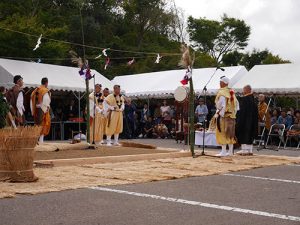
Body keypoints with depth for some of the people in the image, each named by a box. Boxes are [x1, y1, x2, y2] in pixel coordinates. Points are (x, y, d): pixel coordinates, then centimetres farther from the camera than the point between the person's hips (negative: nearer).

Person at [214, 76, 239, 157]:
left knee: (222, 133, -4)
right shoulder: (231, 92, 12)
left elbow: (222, 104, -20)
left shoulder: (222, 92, -12)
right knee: (230, 133, 11)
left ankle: (223, 151, -7)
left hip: (223, 115, -8)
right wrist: (234, 113, 16)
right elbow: (236, 103, 13)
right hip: (231, 115, 8)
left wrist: (217, 113, -16)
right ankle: (230, 151, 15)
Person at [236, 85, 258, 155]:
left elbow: (241, 111, -17)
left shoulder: (244, 99, -16)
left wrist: (238, 121, -10)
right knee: (250, 134, 12)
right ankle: (250, 150, 14)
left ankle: (244, 149, -3)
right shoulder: (253, 99, 7)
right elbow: (256, 112, 12)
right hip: (252, 121, 8)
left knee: (243, 134, -1)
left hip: (244, 120, -8)